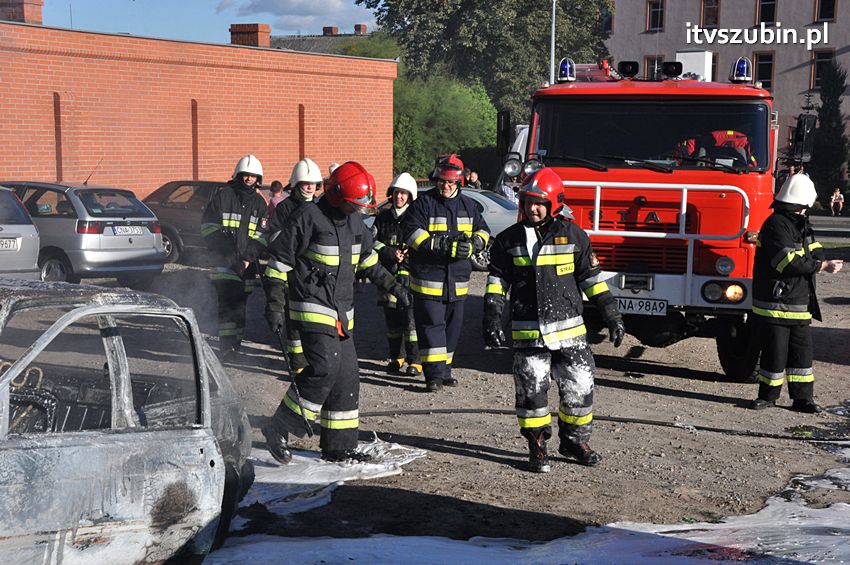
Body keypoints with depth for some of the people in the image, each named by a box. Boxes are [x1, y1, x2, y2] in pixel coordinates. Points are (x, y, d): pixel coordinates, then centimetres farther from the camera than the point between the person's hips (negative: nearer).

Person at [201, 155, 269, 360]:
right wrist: (228, 253, -9)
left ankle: (234, 342, 16)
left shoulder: (260, 203, 13)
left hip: (247, 264, 4)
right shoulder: (223, 196, 3)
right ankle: (227, 344, -18)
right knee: (227, 301, -15)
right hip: (224, 261, -4)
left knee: (240, 303, 7)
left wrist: (248, 257, -6)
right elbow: (209, 227, 0)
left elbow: (261, 236, 10)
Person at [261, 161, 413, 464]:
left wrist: (394, 287, 24)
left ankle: (338, 446, 14)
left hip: (342, 311, 8)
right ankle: (279, 429, -11)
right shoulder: (308, 217, -12)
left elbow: (369, 261, 27)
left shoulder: (355, 222, 12)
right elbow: (279, 260, -10)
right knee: (323, 368, -22)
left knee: (346, 377, 6)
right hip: (313, 308, -8)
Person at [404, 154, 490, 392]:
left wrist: (472, 245, -10)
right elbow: (414, 234, -15)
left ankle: (444, 370, 22)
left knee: (452, 326, 11)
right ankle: (434, 373, -7)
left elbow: (482, 231, 14)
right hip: (428, 277, -5)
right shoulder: (423, 203, -5)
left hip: (457, 279, 5)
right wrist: (448, 247, -23)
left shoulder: (468, 205, 11)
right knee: (432, 325, -7)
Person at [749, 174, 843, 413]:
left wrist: (821, 261, -11)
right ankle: (768, 396, 13)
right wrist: (822, 266, -17)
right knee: (775, 352, -1)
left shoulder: (800, 224, 13)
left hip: (799, 304, 8)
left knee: (802, 351, 9)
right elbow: (790, 263, -23)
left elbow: (815, 250, 12)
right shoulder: (776, 225, -16)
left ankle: (802, 398, 15)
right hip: (775, 304, -8)